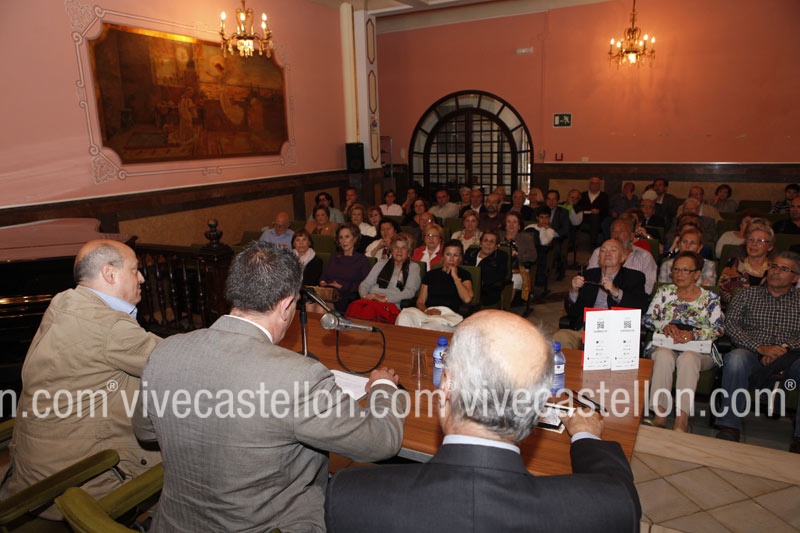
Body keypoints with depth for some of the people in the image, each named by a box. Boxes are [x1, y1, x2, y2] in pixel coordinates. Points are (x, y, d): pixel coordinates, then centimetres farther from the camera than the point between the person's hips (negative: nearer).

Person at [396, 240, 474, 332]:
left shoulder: (464, 275, 17)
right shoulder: (431, 274, 24)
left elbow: (467, 299, -4)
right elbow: (420, 302, 16)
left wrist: (455, 276, 3)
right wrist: (426, 311, -7)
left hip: (450, 315, -3)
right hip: (428, 313, 3)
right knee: (404, 316, -31)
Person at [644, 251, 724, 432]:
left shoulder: (710, 298, 13)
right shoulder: (664, 292, 17)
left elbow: (718, 329, 1)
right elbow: (647, 318, 10)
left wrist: (693, 334, -17)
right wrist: (665, 326, -11)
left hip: (699, 350, -1)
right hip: (665, 346, 1)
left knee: (688, 358, -36)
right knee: (663, 355, -35)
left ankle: (681, 421, -41)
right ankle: (660, 416, -36)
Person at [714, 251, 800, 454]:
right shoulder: (748, 294, 19)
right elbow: (730, 323, 3)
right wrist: (761, 347, -10)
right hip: (752, 355, -1)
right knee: (736, 358, -36)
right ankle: (730, 426, -32)